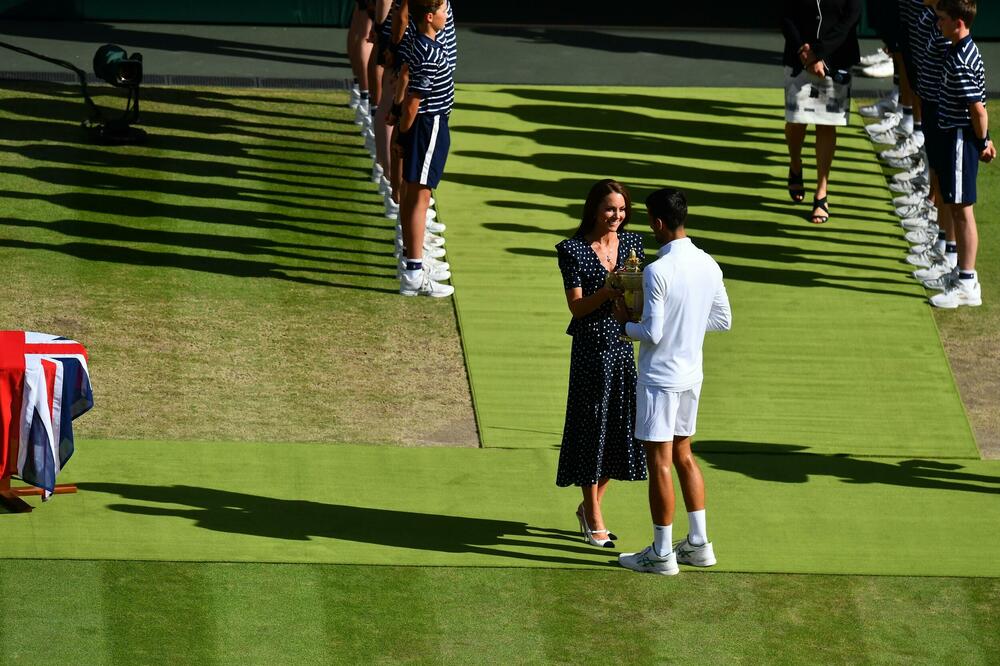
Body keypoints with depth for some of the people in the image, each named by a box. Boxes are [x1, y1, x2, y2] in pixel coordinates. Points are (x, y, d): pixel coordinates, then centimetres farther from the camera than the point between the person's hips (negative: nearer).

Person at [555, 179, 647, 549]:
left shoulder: (631, 243, 6)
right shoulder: (573, 250, -8)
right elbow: (577, 307, -12)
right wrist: (607, 292, -28)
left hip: (623, 344, 5)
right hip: (590, 348, -5)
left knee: (620, 427, 9)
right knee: (592, 426, 2)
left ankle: (591, 505, 27)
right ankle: (594, 519, 13)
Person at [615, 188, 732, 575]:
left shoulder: (658, 271, -21)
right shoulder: (708, 265, 2)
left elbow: (652, 333, -21)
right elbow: (723, 321, 10)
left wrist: (625, 323, -2)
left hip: (660, 377, -8)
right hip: (692, 375, 8)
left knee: (659, 461, 0)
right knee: (682, 454, 19)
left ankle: (661, 554, 6)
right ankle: (699, 544, 22)